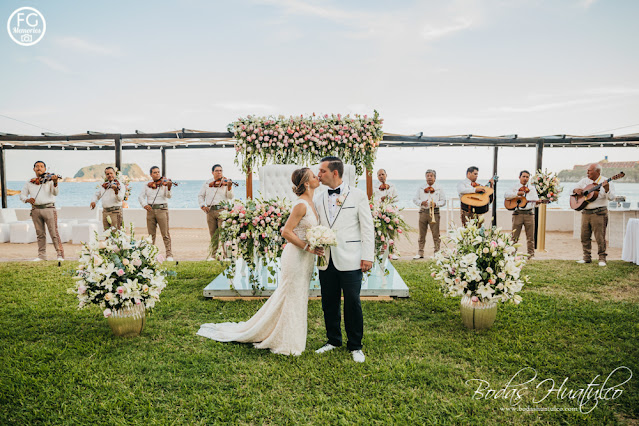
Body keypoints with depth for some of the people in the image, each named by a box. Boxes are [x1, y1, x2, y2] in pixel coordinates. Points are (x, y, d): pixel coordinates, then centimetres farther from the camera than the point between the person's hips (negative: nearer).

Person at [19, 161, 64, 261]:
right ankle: (42, 255, 16)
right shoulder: (30, 183, 13)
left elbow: (55, 193, -10)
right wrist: (27, 199, -7)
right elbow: (22, 195, 15)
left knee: (54, 233, -7)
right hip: (36, 210, 4)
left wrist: (55, 183, -28)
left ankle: (60, 254, -3)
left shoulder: (49, 180, 2)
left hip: (49, 209, -4)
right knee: (40, 234, 8)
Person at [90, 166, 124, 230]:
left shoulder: (120, 185, -2)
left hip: (115, 211, -6)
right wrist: (93, 201, 1)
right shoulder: (103, 185, 16)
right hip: (105, 212, 6)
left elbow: (120, 198, -15)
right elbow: (97, 195, 23)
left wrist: (116, 191, -35)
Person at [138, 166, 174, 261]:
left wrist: (169, 188, -32)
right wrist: (144, 204, -9)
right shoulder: (147, 186, 11)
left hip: (162, 210, -3)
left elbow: (168, 196, -13)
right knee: (151, 234, 9)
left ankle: (169, 254, -1)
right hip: (150, 210, 4)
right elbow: (141, 197, 10)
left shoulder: (164, 184, 0)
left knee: (165, 234, -5)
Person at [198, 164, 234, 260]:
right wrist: (202, 205, 2)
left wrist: (229, 187, -24)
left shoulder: (226, 182, 4)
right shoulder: (207, 183, 13)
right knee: (213, 234, 8)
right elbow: (200, 195, 17)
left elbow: (230, 197, -6)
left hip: (222, 210, -3)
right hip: (210, 210, 4)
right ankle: (214, 255, 17)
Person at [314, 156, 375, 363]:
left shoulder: (358, 195, 0)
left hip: (349, 260, -4)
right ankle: (333, 340, 30)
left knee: (352, 303, 1)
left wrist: (367, 256, -6)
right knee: (329, 303, 12)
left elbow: (367, 228, -1)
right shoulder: (318, 199, 11)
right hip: (326, 260, 4)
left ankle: (355, 346, 17)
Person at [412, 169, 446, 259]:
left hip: (434, 212, -2)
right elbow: (415, 199, 11)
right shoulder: (421, 188, 14)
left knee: (436, 234, -2)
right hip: (423, 212, 2)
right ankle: (420, 253, 10)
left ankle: (437, 252, 5)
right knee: (422, 234, 5)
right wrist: (421, 202, -9)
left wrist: (436, 204, -14)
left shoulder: (439, 188, 8)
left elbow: (443, 201, 5)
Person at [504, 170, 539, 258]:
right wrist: (517, 193, -17)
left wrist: (537, 201, -19)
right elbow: (506, 195, -8)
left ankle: (531, 253, 14)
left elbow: (535, 199, 3)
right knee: (514, 235, 0)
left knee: (530, 236, 4)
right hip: (518, 213, -1)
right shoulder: (515, 187, 8)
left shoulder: (532, 188, 13)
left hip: (529, 213, 2)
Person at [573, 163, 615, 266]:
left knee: (600, 237, -5)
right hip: (585, 212, 6)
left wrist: (607, 189, -31)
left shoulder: (606, 182, -4)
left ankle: (602, 259, 5)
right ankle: (587, 257, 17)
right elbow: (574, 188, 23)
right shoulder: (585, 181, 12)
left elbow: (611, 197, -12)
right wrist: (576, 190, 0)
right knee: (584, 236, 7)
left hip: (599, 213, -5)